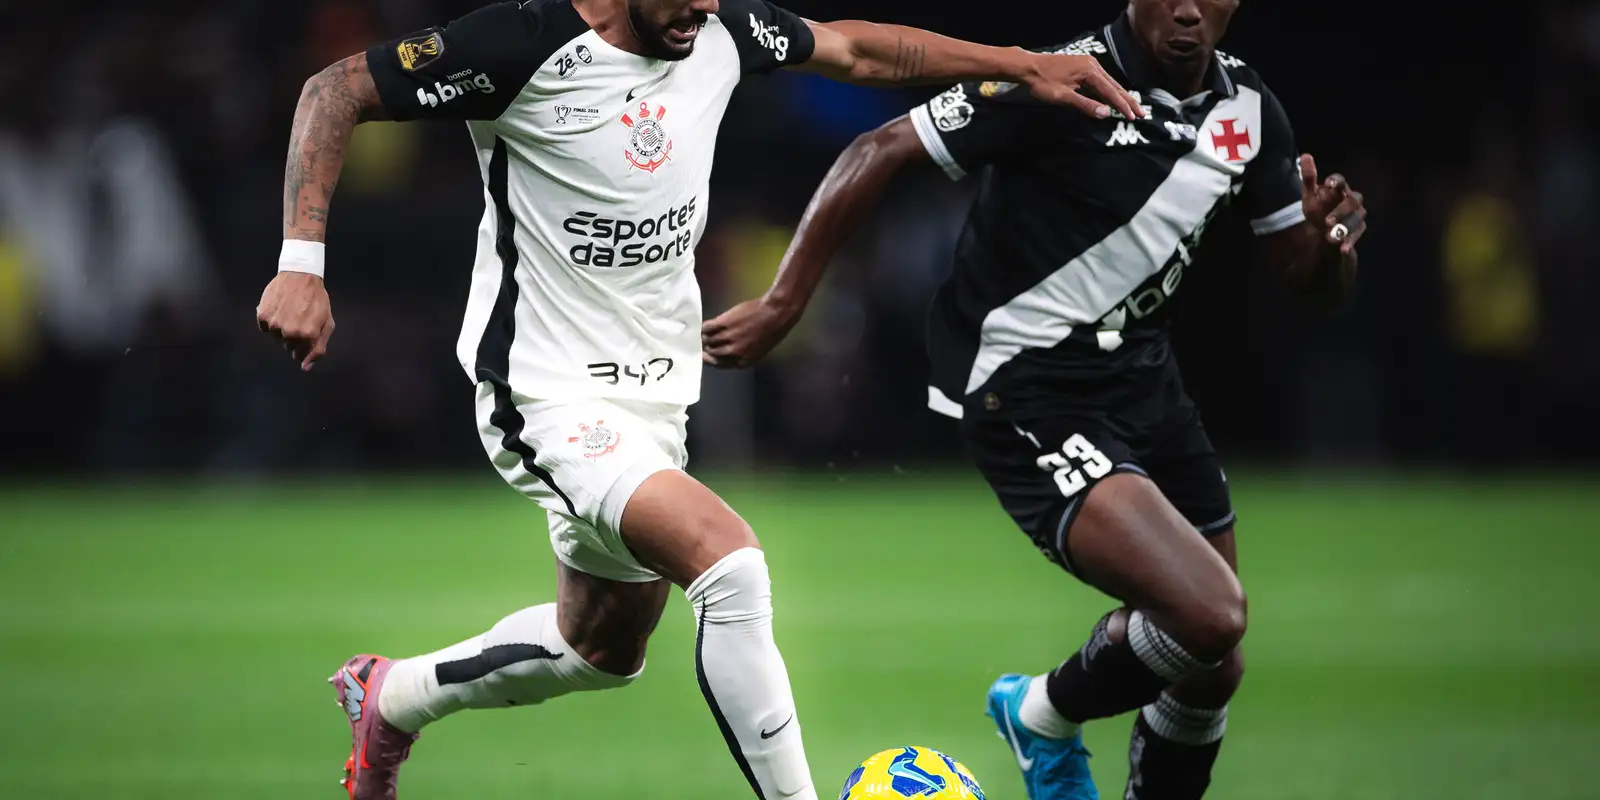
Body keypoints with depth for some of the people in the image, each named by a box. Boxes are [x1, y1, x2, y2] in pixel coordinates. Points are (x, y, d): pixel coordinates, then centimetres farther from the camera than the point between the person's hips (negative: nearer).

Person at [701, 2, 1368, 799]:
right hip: (1029, 395, -8)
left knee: (1212, 668, 10)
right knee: (1210, 615, -22)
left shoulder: (1248, 109, 1)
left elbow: (1316, 280, 10)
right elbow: (880, 152, -16)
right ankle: (1047, 711, 7)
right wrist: (783, 304, -18)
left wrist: (1331, 237, -14)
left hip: (1140, 377, 8)